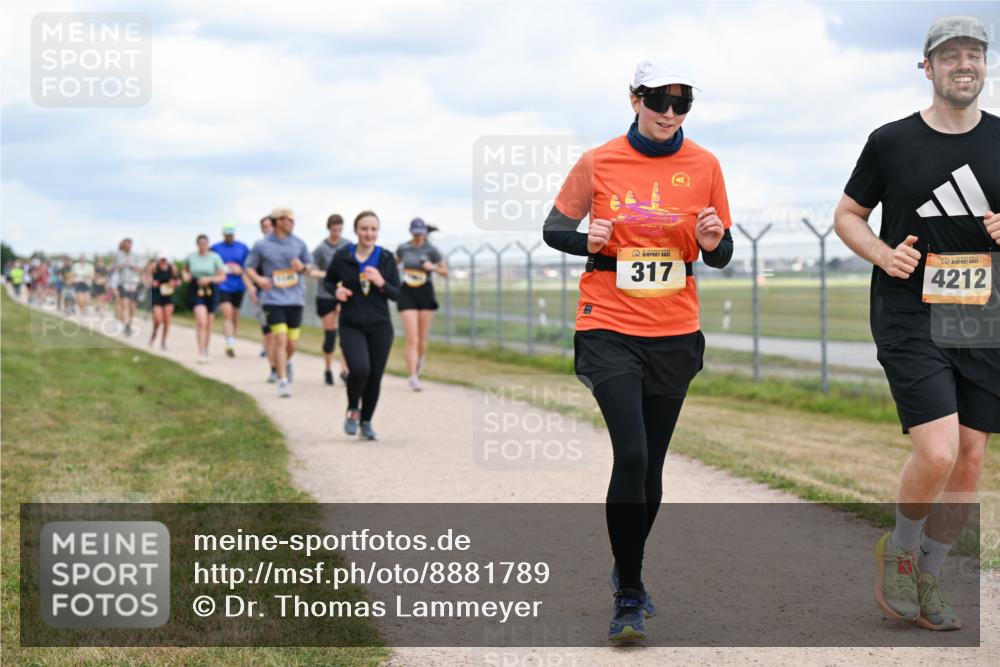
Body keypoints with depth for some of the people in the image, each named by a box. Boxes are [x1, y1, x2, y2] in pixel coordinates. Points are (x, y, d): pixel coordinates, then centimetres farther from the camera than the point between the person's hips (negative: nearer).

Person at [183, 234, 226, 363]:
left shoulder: (215, 257, -1)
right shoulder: (191, 257, 2)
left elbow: (222, 276, 0)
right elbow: (185, 270, 20)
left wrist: (209, 279, -15)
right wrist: (186, 275, -2)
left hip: (211, 291, 1)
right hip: (196, 291, -1)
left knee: (209, 323, 10)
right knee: (202, 321, -19)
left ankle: (206, 351, 30)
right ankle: (201, 353, -20)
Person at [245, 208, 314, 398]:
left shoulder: (298, 243, 7)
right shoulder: (262, 245, -1)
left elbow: (309, 264, 16)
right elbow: (249, 267, 6)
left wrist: (303, 267, -7)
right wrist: (258, 279, -14)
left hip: (295, 298, 3)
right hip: (273, 298, -3)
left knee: (292, 343, 6)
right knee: (280, 339, -14)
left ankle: (286, 362, 40)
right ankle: (282, 381, -9)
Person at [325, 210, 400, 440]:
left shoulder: (386, 259, 0)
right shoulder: (342, 257, -3)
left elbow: (396, 294, 2)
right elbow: (329, 281, 14)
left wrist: (381, 283, -18)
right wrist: (336, 290, -8)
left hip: (380, 327, 2)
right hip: (351, 326, -2)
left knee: (375, 376, 3)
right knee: (359, 368, -22)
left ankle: (366, 421, 26)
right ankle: (352, 410, 6)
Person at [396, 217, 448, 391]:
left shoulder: (431, 250, -3)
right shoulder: (403, 248, 2)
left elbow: (445, 271, 3)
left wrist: (433, 267, -15)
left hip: (425, 293, 0)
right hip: (407, 293, 0)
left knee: (422, 339, 7)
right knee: (412, 338, -12)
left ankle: (419, 362, 39)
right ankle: (413, 377, -12)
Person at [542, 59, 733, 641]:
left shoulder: (704, 166, 2)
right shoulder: (598, 164, -3)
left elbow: (722, 255, 8)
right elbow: (554, 229, 7)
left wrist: (713, 241, -15)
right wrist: (587, 240, -14)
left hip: (675, 335, 3)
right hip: (609, 330, -3)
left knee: (651, 464, 11)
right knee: (631, 455, -16)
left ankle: (630, 572, 34)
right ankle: (628, 597, -6)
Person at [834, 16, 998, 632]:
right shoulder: (892, 141, 0)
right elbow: (848, 216, 9)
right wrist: (884, 254, -9)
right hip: (909, 320, -4)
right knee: (937, 453, -17)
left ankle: (927, 579, 22)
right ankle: (899, 550, 12)